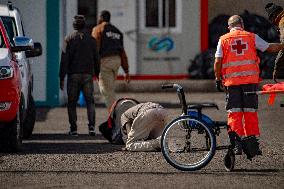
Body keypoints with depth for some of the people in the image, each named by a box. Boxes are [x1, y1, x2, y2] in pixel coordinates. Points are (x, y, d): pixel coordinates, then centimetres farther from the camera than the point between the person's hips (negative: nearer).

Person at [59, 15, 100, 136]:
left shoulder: (69, 39, -2)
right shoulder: (91, 40, 6)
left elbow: (64, 59, -6)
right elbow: (96, 59, 10)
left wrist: (62, 77, -4)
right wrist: (97, 73, 21)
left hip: (73, 75, -2)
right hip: (88, 74, 2)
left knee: (72, 103, 7)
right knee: (90, 101, 6)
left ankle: (73, 129, 3)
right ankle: (91, 125, -12)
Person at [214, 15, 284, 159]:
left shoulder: (223, 40, 5)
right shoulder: (252, 37, 6)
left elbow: (218, 62, 1)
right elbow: (270, 48, 10)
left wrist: (218, 78, 11)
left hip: (232, 81, 0)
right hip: (250, 79, 0)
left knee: (234, 112, 2)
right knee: (250, 112, 7)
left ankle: (236, 141, -11)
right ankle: (251, 140, 8)